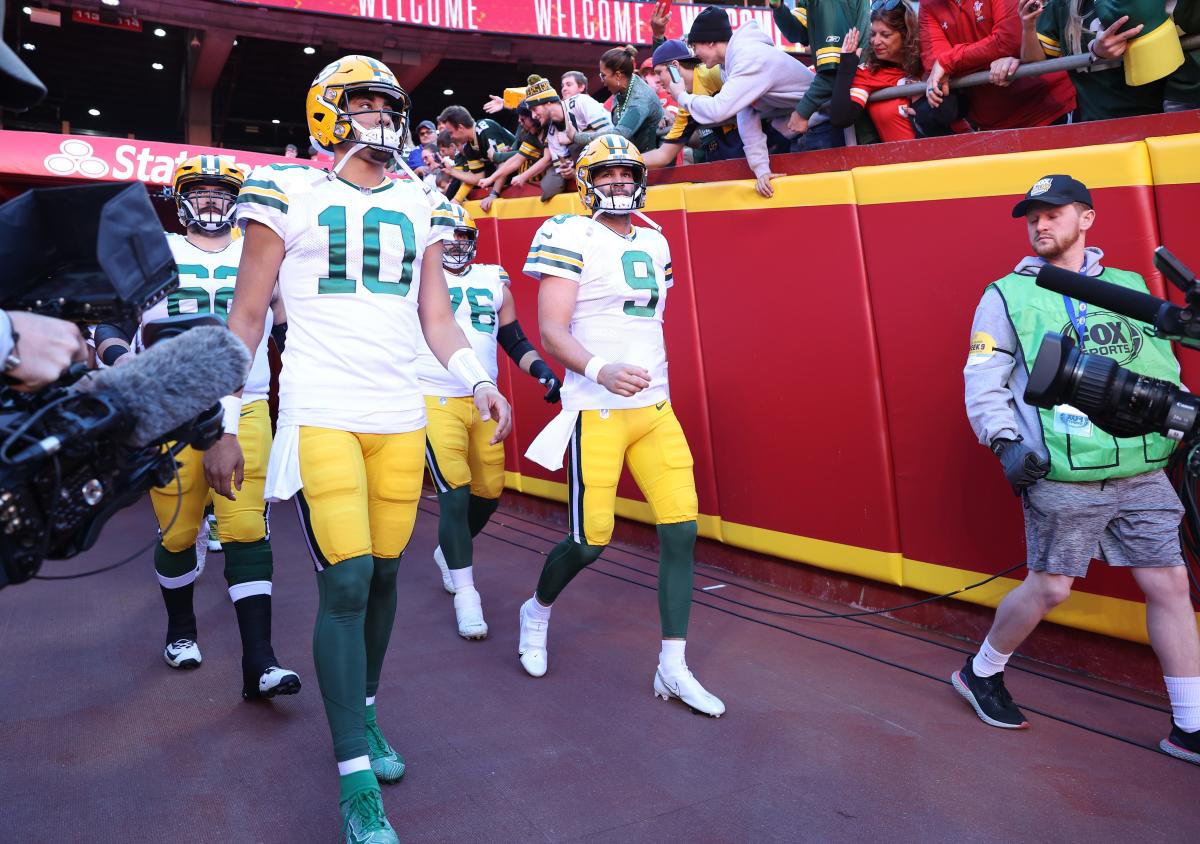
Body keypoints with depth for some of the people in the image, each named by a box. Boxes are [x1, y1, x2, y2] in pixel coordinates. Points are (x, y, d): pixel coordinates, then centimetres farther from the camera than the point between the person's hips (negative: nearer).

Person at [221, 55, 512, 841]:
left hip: (401, 418, 4)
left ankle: (364, 716, 32)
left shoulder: (421, 205, 12)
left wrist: (479, 379, -5)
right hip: (320, 417, -4)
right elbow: (247, 316, 3)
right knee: (346, 582, -10)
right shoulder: (288, 193, 1)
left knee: (384, 574, 8)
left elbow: (436, 315, 13)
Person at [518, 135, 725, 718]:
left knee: (681, 529, -2)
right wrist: (599, 370, -29)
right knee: (591, 542, -3)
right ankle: (537, 611, 30)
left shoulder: (653, 243, 16)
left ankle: (673, 668, 10)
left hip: (655, 408, 6)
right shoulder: (571, 238, -5)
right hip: (597, 412, -6)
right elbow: (550, 332, -13)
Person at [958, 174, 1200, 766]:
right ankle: (981, 673, 23)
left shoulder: (1129, 287, 15)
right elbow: (984, 384, -1)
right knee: (1050, 587, -1)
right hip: (1062, 474, -4)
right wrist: (1006, 441, -14)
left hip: (1143, 470, 5)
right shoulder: (1007, 295, 3)